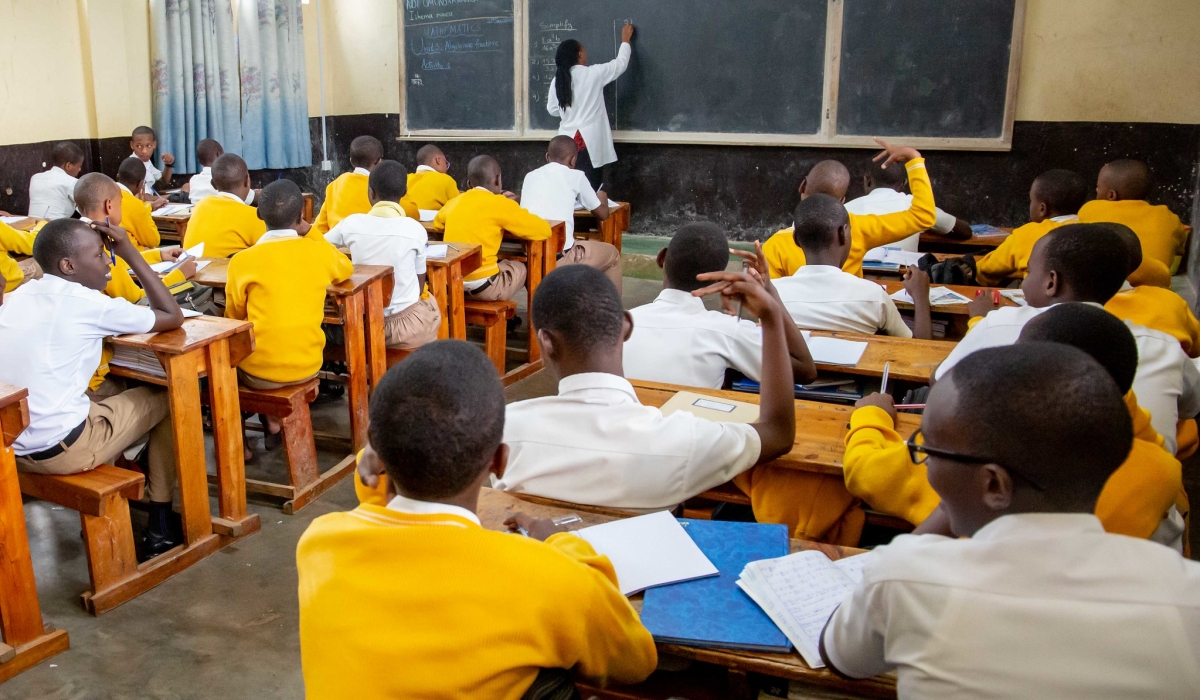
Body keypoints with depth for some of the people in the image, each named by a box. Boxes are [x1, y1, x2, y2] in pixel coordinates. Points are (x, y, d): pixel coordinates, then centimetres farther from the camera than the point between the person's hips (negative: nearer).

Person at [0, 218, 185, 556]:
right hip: (60, 449, -7)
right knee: (166, 400, 12)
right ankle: (160, 526, 17)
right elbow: (173, 317, -2)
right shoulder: (88, 303, -13)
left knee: (113, 390, 27)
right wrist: (131, 254, 1)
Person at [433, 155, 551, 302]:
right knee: (520, 268, 24)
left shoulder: (454, 202, 10)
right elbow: (544, 230, -4)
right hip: (483, 287, -5)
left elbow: (437, 224, 34)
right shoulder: (500, 204, -6)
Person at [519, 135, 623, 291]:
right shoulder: (575, 176, 5)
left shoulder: (530, 176, 16)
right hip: (559, 257, -5)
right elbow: (602, 214, 16)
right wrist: (602, 198, 37)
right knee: (612, 254, 20)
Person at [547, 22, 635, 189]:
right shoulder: (593, 74, -7)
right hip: (588, 141, -5)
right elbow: (620, 63, 5)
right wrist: (625, 41, 21)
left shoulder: (557, 80, 4)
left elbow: (552, 109, 14)